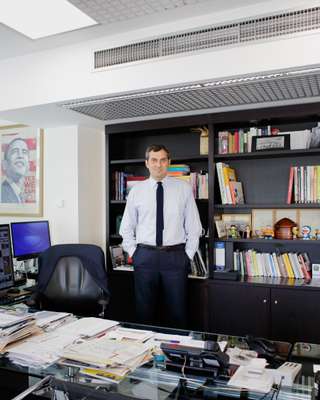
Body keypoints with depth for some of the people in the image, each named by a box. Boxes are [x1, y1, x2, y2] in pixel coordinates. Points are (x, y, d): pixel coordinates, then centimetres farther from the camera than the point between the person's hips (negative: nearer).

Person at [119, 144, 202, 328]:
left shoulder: (184, 188, 2)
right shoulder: (136, 190, 5)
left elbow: (194, 226, 4)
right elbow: (126, 228, 10)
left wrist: (187, 255, -1)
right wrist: (134, 253, 3)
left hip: (175, 256, -1)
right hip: (145, 256, 1)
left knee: (178, 313, 7)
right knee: (144, 312, 10)